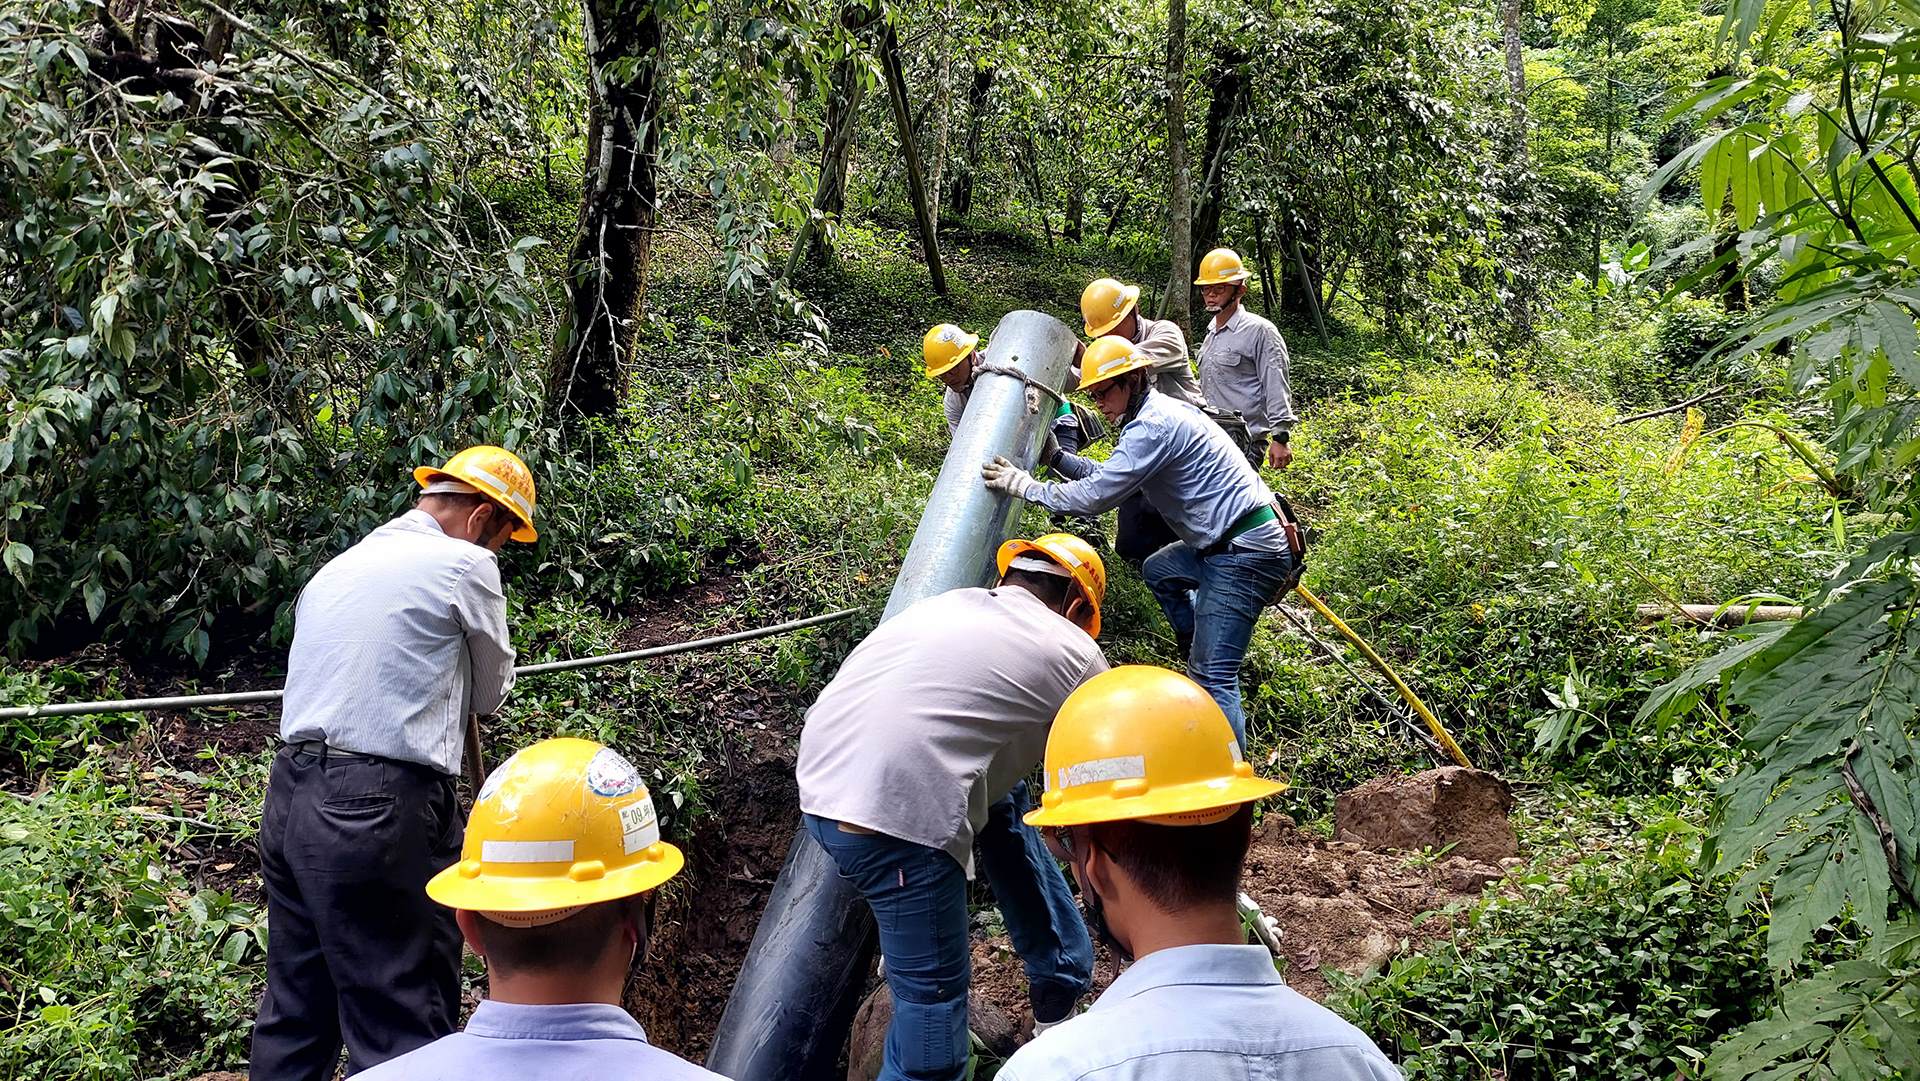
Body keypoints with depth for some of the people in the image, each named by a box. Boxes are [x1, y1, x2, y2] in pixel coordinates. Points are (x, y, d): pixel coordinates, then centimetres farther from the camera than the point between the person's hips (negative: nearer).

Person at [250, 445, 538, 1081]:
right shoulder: (467, 565, -4)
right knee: (400, 1028, -1)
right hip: (381, 809, -8)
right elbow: (489, 695, 9)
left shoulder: (335, 569, 18)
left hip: (290, 795, 8)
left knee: (294, 1014, 16)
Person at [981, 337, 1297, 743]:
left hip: (1246, 553, -11)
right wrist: (1057, 458, 14)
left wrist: (1024, 485, -9)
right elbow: (1108, 476, 22)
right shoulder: (1159, 413, 16)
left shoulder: (1153, 427, -17)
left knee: (1213, 677, -15)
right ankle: (1202, 657, 32)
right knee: (1157, 571, 33)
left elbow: (1093, 497, -18)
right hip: (1228, 543, 11)